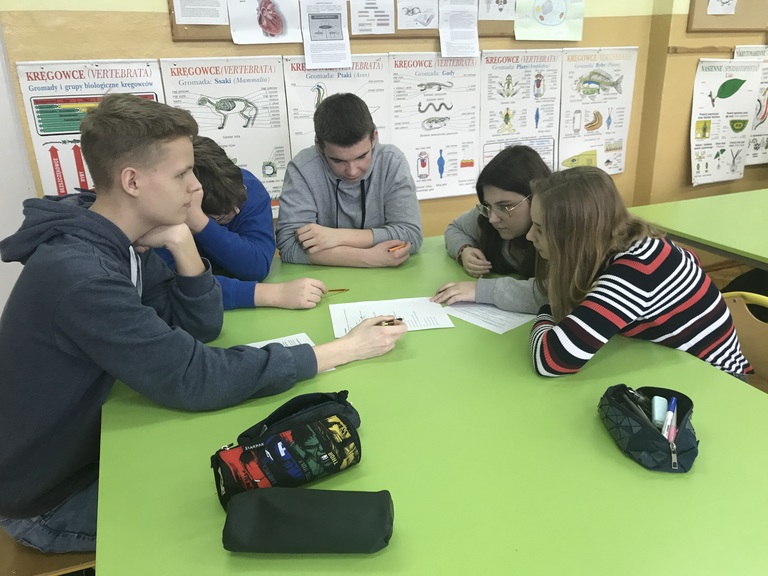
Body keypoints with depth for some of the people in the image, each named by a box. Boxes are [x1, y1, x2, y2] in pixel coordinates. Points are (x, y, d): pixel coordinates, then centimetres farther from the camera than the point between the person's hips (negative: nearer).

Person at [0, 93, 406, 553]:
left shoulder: (119, 239, -6)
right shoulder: (78, 273, -34)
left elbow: (202, 326, -4)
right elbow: (193, 380, -35)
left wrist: (182, 244, -22)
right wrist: (341, 350, -30)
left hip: (92, 443, 7)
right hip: (51, 496, -7)